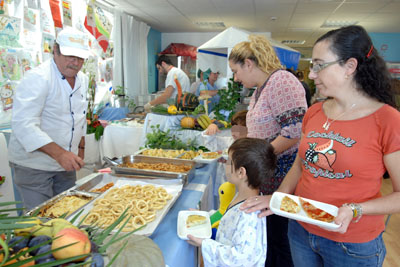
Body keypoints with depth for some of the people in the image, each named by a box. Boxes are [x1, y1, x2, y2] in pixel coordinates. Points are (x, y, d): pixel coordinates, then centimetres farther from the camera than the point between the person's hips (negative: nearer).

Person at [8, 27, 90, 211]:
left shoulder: (82, 80, 6)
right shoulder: (38, 78, -19)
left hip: (65, 162, 7)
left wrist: (80, 149, 16)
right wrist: (58, 153, -37)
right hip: (33, 164, -7)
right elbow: (24, 124, -29)